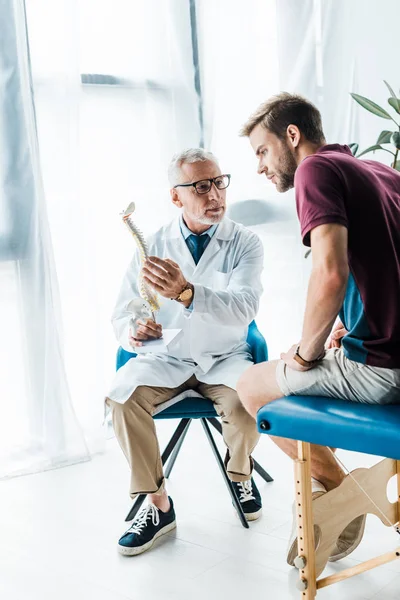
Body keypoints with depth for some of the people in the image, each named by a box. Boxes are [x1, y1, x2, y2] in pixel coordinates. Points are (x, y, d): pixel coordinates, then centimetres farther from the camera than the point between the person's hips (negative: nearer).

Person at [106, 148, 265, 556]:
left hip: (225, 358, -1)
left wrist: (185, 292, -41)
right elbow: (122, 313, 4)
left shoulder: (244, 243, -5)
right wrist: (131, 333, -23)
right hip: (166, 358, 1)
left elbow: (243, 309, -22)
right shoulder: (153, 246, 1)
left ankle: (240, 473, 6)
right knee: (122, 397, -27)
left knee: (244, 402, -31)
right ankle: (158, 505, -10)